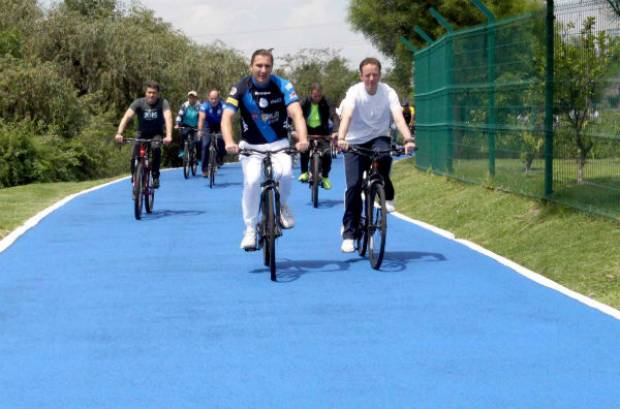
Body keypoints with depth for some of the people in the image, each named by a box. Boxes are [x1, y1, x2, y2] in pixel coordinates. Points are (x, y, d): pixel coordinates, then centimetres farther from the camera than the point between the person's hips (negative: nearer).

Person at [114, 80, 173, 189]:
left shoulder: (163, 103, -20)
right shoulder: (139, 103, -18)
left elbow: (168, 118, -34)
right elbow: (126, 117, -29)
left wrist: (168, 136, -51)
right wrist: (119, 133, -45)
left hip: (156, 134, -1)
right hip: (142, 134, 1)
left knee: (156, 149, -32)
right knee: (134, 158, -17)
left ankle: (155, 177, -18)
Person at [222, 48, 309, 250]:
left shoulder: (283, 86, -12)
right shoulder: (241, 88, -12)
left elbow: (296, 114, -23)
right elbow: (226, 117, -21)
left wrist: (303, 139, -42)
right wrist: (229, 142, -40)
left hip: (278, 144, 0)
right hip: (251, 146, 0)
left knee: (285, 173, -28)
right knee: (252, 181, -23)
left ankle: (282, 205, 5)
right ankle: (250, 229, -7)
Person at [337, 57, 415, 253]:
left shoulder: (388, 92, -12)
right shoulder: (354, 92, -14)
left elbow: (398, 117, -25)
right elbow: (347, 116, -30)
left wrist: (408, 139, -43)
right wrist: (341, 138, -49)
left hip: (379, 138, 1)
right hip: (355, 142, 0)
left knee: (384, 155, -35)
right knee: (353, 186, -10)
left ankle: (387, 197, -10)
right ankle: (349, 234, 0)